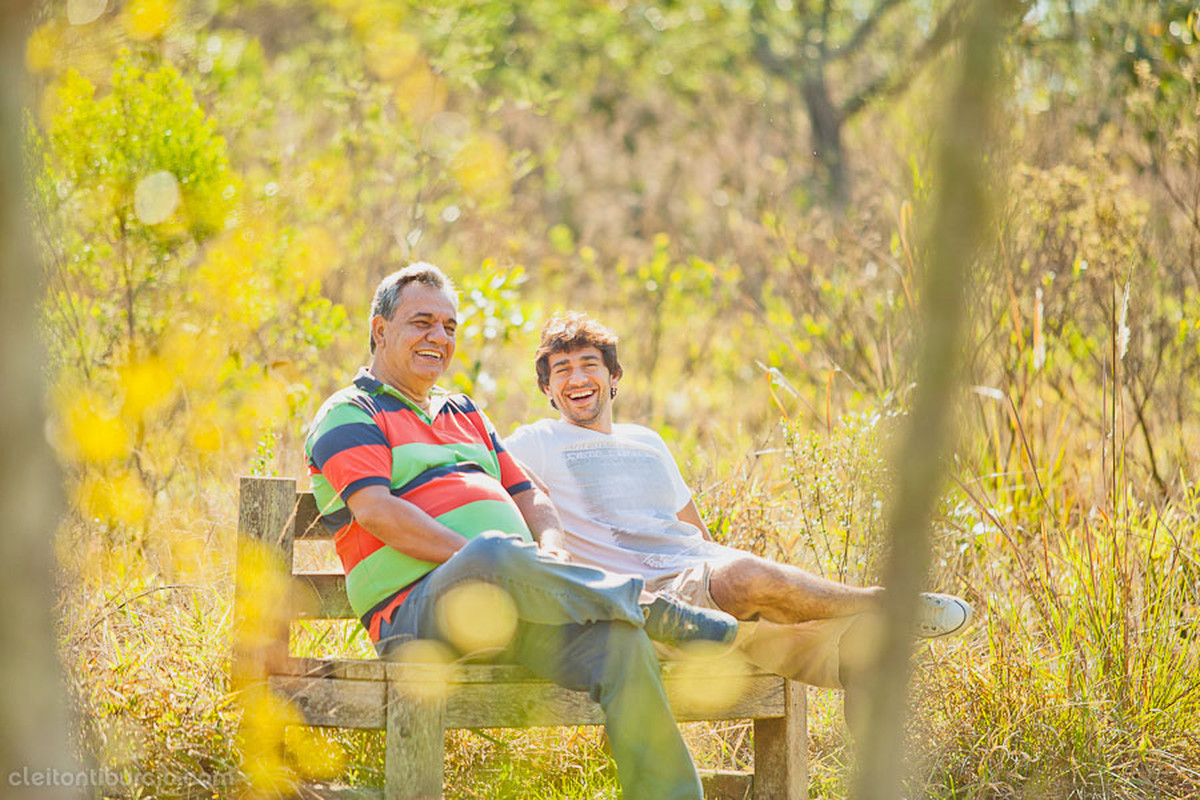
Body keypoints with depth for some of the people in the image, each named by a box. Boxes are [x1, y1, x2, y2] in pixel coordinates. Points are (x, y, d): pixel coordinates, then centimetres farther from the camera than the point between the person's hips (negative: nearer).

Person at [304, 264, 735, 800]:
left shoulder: (466, 415, 31)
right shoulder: (348, 415, 7)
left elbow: (530, 500, 25)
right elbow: (376, 511, -10)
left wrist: (554, 562, 0)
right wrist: (478, 555, -20)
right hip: (419, 604, -6)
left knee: (618, 638, -24)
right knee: (496, 556, -39)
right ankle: (648, 611, -20)